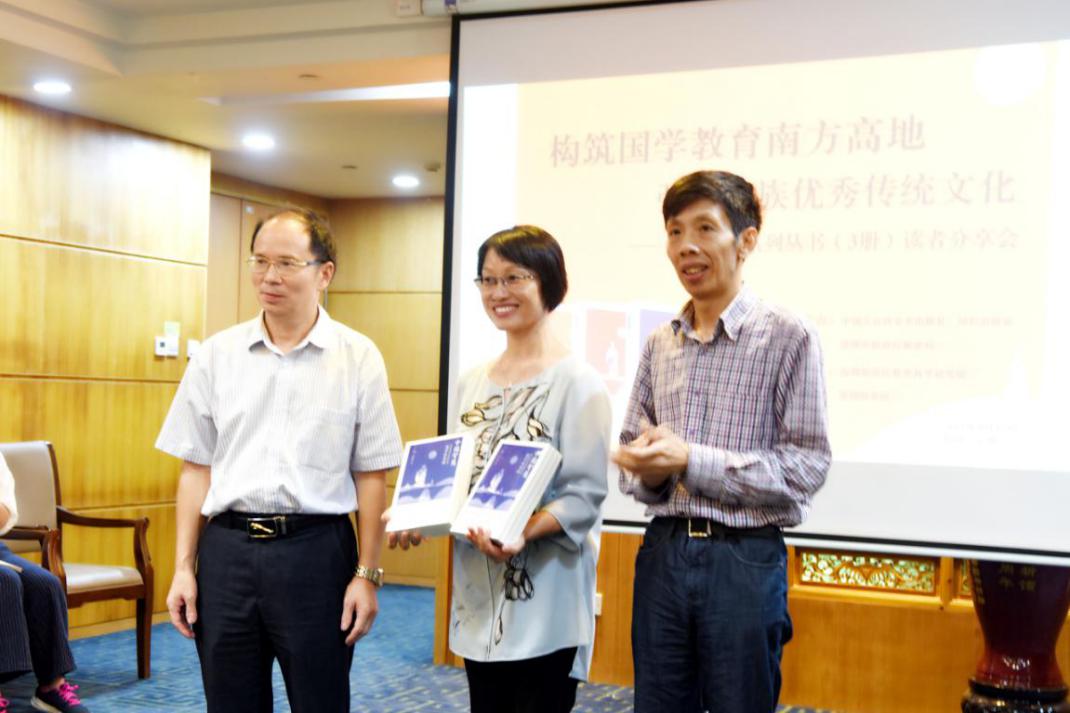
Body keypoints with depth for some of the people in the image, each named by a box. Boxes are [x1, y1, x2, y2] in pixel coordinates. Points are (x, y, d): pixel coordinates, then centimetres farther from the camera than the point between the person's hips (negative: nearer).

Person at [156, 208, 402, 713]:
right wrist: (184, 567, 4)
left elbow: (370, 477, 0)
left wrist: (367, 574, -3)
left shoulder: (358, 357, -1)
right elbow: (196, 469, 8)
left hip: (317, 551, -2)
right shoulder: (216, 355, 5)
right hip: (227, 549, 2)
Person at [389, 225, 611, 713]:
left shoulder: (577, 382, -10)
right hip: (479, 602, 6)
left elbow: (587, 494, -15)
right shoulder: (471, 383, 10)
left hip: (546, 606, -6)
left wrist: (525, 530, -30)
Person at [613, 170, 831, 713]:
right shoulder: (660, 344, 9)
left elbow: (806, 465, -13)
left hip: (744, 559, -5)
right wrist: (648, 473, -9)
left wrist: (690, 461, -18)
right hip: (663, 550, 5)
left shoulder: (787, 337, -8)